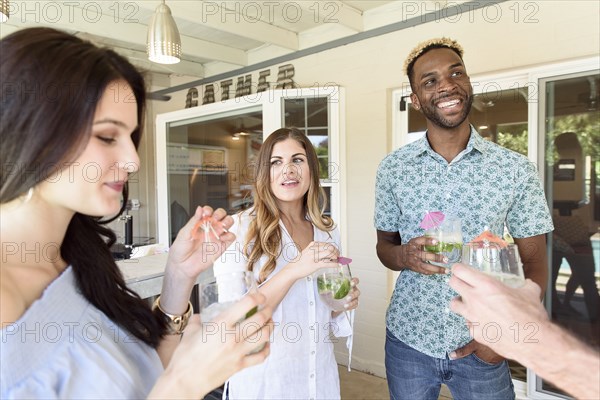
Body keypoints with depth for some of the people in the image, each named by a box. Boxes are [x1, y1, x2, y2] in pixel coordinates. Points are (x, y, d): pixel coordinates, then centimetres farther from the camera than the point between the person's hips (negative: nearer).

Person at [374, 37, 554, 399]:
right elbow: (384, 245, 4)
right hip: (408, 340, 2)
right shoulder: (393, 167, -5)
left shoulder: (516, 169, -7)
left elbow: (535, 263, -1)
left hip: (482, 347, -1)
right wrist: (404, 255, -18)